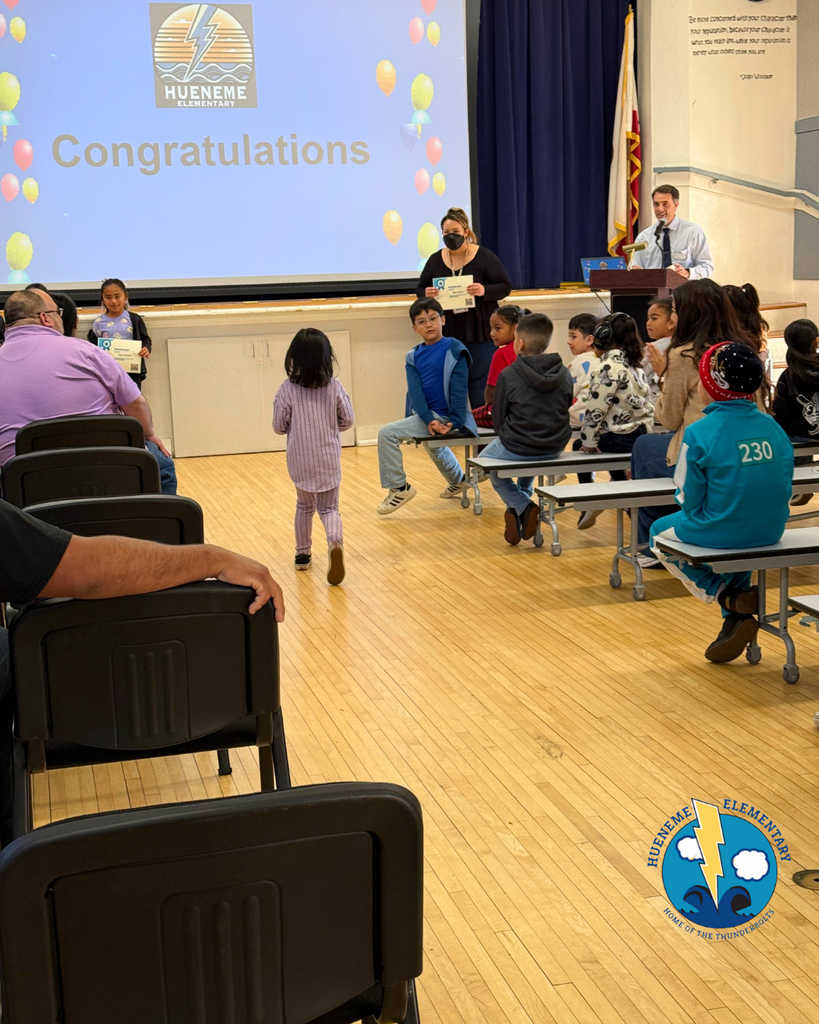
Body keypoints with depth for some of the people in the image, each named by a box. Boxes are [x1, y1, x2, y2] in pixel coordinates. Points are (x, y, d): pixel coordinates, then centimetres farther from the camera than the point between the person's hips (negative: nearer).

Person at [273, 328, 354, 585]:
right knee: (329, 507, 9)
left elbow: (279, 426, -5)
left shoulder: (288, 389, -10)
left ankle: (303, 554, 29)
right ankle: (335, 541, -21)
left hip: (300, 460, 0)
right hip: (329, 459, 0)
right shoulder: (334, 386, -7)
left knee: (305, 505, 21)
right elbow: (347, 420, 0)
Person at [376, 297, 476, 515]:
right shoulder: (414, 356, 4)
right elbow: (415, 391, -6)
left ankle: (399, 487, -3)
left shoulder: (454, 350, -11)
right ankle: (458, 481, 64)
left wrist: (453, 422, -24)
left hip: (444, 417, -8)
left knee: (387, 434, -18)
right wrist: (429, 420, -21)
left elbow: (459, 390, -15)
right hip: (427, 414, 8)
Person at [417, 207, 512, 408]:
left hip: (480, 335, -3)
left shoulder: (484, 256, -1)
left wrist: (484, 291, -23)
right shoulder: (435, 260, 9)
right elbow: (420, 290, 14)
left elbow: (505, 287, -2)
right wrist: (426, 294, -11)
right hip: (447, 334, 3)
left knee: (480, 387, -3)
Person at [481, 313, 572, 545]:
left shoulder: (508, 375, -15)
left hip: (516, 448, -5)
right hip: (555, 448, 5)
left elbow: (498, 418, -7)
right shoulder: (564, 374, -3)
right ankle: (520, 506, 36)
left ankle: (522, 506, 7)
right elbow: (567, 411, 8)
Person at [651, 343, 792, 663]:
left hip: (719, 534, -5)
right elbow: (786, 487, 6)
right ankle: (737, 618, 28)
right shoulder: (772, 427, -1)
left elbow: (688, 497, -12)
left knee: (659, 532, 24)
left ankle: (729, 596, 9)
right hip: (771, 531, 5)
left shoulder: (700, 432, -17)